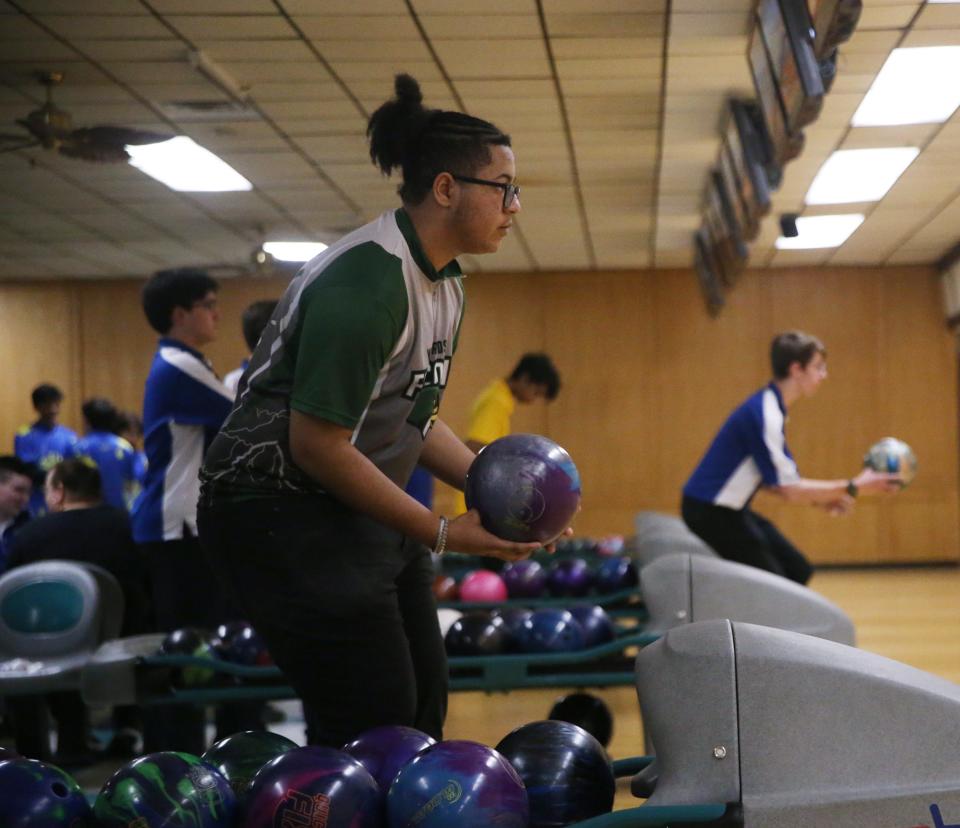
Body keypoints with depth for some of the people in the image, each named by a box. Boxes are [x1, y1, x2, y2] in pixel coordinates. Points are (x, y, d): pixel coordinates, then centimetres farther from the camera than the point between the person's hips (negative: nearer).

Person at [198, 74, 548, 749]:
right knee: (373, 724, -12)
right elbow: (318, 444, -24)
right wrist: (442, 533, -20)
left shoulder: (445, 284, 9)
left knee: (423, 704, 9)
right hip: (282, 511, -10)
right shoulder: (368, 283, -23)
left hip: (363, 511, 10)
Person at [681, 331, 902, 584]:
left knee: (798, 572, 10)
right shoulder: (764, 413, -22)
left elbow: (776, 480, 13)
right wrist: (853, 487, -19)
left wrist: (821, 499, 1)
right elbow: (789, 489, -24)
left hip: (729, 509, 10)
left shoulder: (771, 408, 8)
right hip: (711, 511, -10)